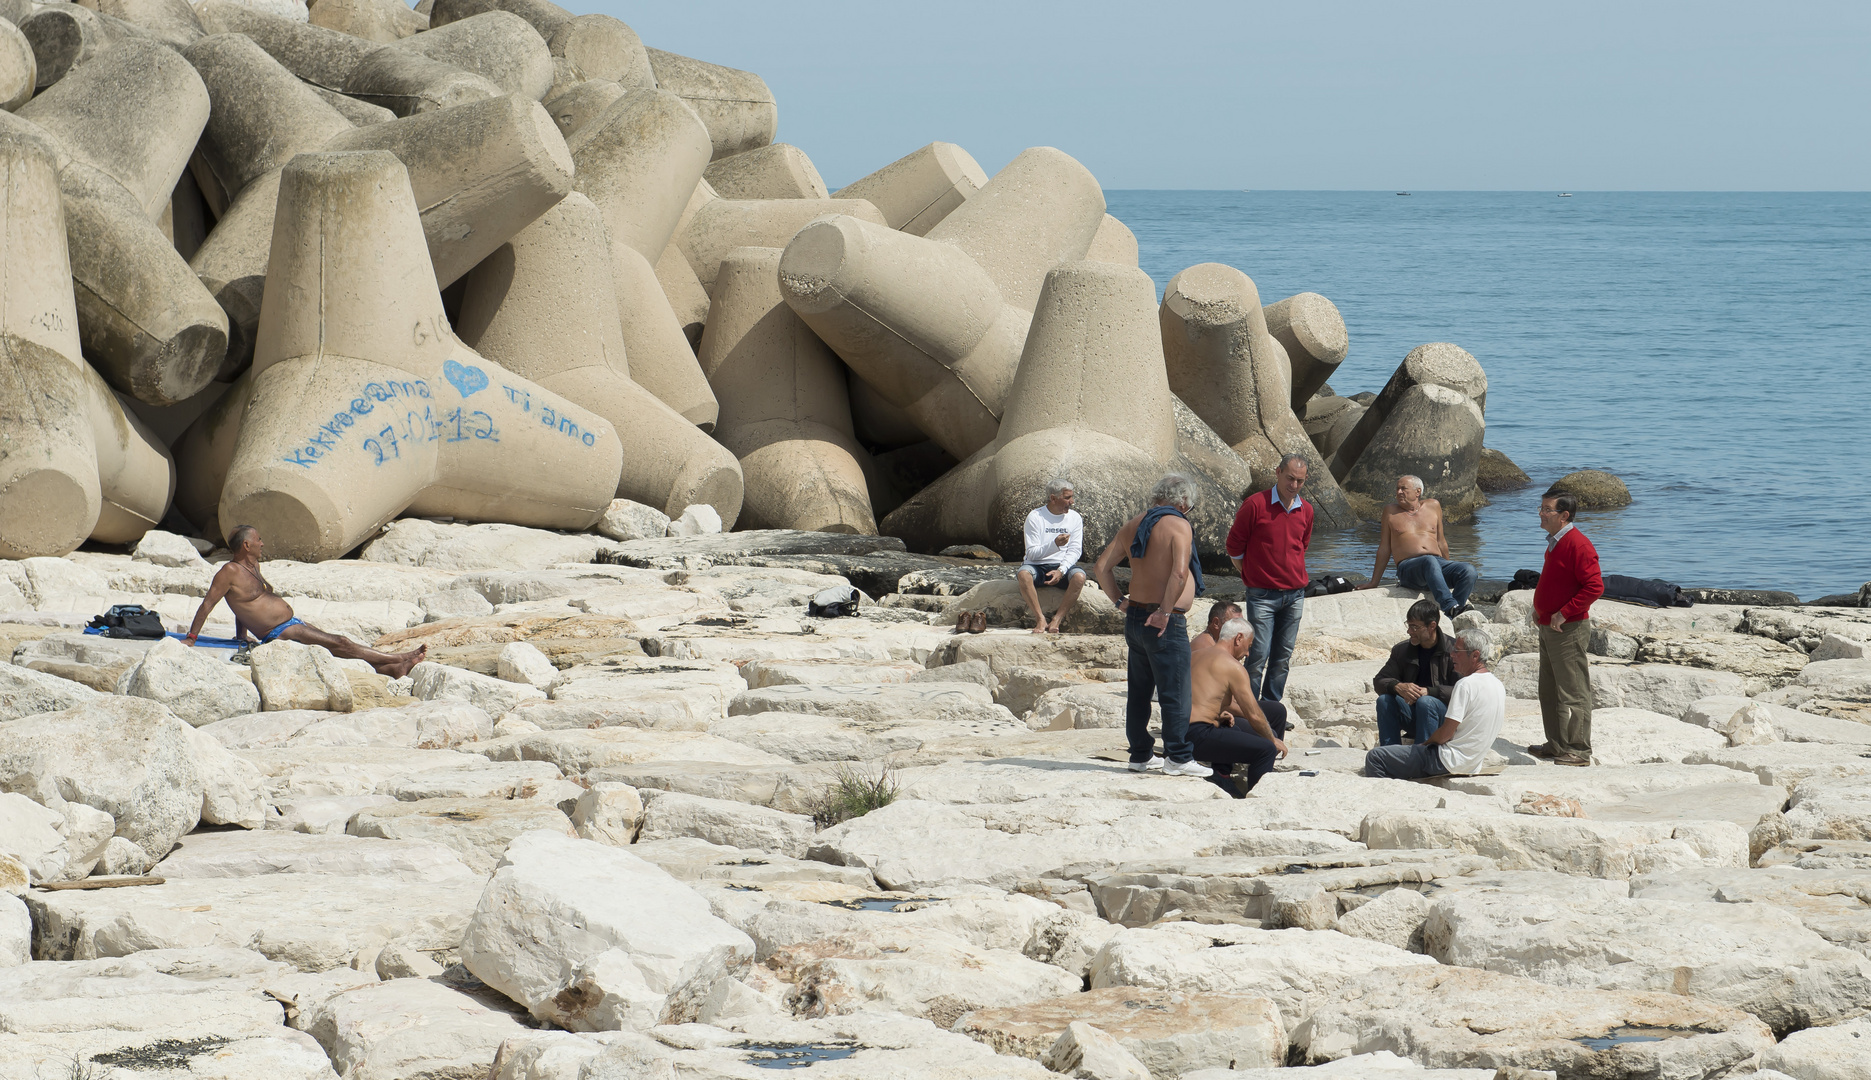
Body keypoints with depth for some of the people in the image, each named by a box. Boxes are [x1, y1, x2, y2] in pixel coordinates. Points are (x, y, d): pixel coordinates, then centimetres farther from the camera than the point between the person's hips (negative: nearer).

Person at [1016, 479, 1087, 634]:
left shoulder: (1074, 518, 6)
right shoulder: (1035, 517, -2)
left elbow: (1074, 551, -1)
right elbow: (1032, 553, -8)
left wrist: (1061, 571, -19)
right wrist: (1054, 544, -25)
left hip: (1063, 565, 2)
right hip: (1038, 566, -2)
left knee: (1079, 576, -32)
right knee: (1023, 573, -35)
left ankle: (1057, 619, -26)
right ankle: (1040, 618, -29)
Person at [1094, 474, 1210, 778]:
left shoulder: (1133, 526, 11)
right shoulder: (1178, 526, -12)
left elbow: (1101, 566, 13)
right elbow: (1179, 573, -27)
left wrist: (1119, 600, 14)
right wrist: (1165, 610, -20)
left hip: (1135, 617, 8)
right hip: (1165, 625, -8)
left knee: (1139, 692, 15)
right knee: (1175, 693, -3)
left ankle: (1140, 755, 21)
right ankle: (1179, 758, -3)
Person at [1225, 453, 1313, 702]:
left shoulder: (1306, 511, 7)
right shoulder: (1255, 505, -9)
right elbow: (1234, 546, -1)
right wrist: (1252, 576, 6)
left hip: (1294, 594, 5)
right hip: (1263, 595, -5)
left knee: (1283, 658, 8)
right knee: (1258, 656, -9)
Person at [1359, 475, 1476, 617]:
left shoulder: (1433, 506, 19)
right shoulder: (1391, 512, 14)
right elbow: (1384, 549, 17)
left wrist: (1449, 572, 31)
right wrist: (1374, 583, 15)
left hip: (1438, 562, 3)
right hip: (1408, 567, -3)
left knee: (1469, 571, -28)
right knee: (1430, 562, -40)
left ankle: (1451, 618, -40)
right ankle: (1451, 607, -59)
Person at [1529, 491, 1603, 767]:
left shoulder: (1577, 545, -18)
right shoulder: (1554, 542, 13)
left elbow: (1594, 586, -24)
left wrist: (1564, 614, -22)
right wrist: (1540, 608, 13)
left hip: (1568, 630, -10)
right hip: (1549, 629, 10)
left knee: (1573, 692, -5)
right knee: (1550, 691, 16)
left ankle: (1578, 750, -2)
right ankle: (1557, 744, 25)